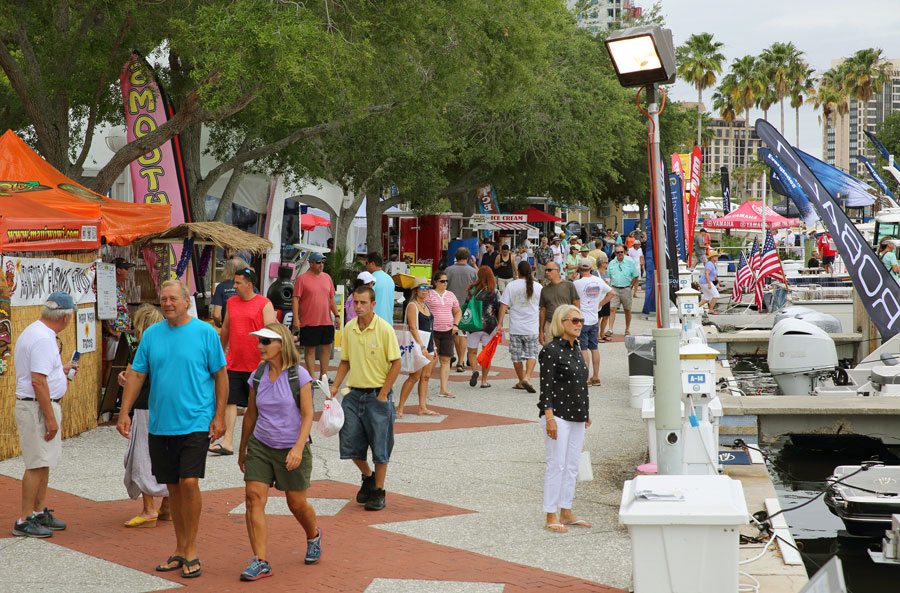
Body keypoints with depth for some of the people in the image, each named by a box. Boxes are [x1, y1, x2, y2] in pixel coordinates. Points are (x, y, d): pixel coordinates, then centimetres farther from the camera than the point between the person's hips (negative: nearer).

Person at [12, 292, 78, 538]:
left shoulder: (35, 332, 13)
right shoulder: (43, 339, -21)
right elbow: (38, 381, -25)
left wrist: (63, 369, 35)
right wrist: (50, 418, -22)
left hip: (41, 406, 10)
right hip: (37, 407, -10)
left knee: (44, 463, 16)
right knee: (37, 465, -6)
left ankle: (40, 512, 26)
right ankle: (24, 520, 0)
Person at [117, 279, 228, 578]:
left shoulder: (205, 332, -3)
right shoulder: (151, 334, 8)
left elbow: (221, 375, 0)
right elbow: (136, 375, 10)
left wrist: (219, 416, -6)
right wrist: (124, 413, 1)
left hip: (195, 422, -4)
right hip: (160, 424, 4)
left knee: (189, 483, -12)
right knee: (173, 486, 11)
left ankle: (191, 551, 1)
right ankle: (180, 548, 23)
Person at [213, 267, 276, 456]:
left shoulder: (264, 304, -6)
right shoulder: (231, 302, 9)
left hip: (256, 365, -4)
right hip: (233, 363, 4)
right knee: (230, 401, -3)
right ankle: (227, 442, -3)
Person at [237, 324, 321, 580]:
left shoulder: (299, 375, -10)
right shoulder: (257, 377, 2)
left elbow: (307, 415, -11)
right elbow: (251, 415, 13)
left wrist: (298, 448, -23)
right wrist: (242, 449, 19)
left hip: (291, 449, -3)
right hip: (260, 445, 4)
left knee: (297, 504, 8)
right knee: (253, 497, -12)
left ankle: (314, 536, 41)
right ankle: (261, 561, -8)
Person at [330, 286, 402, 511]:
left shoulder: (384, 329, -12)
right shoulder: (349, 329, 4)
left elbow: (396, 363, -10)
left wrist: (383, 394, -13)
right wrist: (335, 386, 4)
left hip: (377, 394, -5)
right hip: (354, 393, 5)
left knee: (379, 446, 3)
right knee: (350, 444, 7)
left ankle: (378, 491, 17)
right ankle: (368, 477, 33)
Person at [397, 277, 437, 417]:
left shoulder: (425, 305, 17)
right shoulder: (412, 306, -9)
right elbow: (413, 328, -17)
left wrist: (433, 347, 19)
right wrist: (421, 346, -23)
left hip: (428, 345, 9)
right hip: (418, 345, -9)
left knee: (426, 376, 7)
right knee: (414, 377, -10)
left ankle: (423, 408, 10)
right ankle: (400, 407, -4)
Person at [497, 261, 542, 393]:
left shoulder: (511, 286, -1)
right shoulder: (538, 287, 1)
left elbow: (503, 306, -5)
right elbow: (543, 308, 6)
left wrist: (500, 323, -1)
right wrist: (542, 327, 17)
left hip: (515, 328, 0)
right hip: (532, 328, 0)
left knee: (516, 356, 11)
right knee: (532, 354, 5)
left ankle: (521, 381, 18)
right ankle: (527, 377, -15)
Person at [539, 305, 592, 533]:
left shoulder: (575, 349, 14)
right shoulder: (551, 350, -11)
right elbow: (546, 386, -15)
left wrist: (586, 413, 21)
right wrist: (549, 417, -21)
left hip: (576, 416, 8)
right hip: (558, 415, -8)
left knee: (572, 466, 12)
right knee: (556, 465, -5)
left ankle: (566, 513, 21)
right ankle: (551, 516, 2)